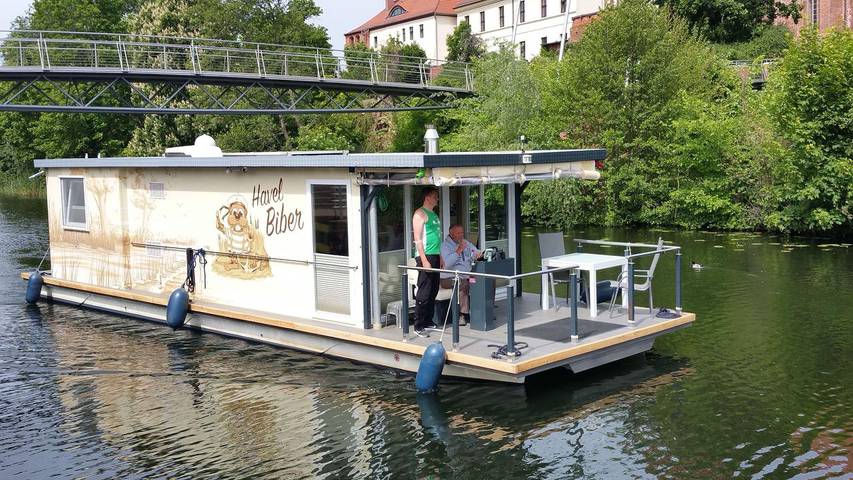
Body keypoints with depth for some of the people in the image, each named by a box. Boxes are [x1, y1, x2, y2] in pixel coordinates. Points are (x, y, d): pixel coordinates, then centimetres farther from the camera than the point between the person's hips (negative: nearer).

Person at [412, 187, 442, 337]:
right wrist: (424, 260, -20)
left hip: (435, 257, 9)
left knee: (433, 291, 12)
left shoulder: (434, 215, 19)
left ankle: (428, 321, 20)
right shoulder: (420, 214, -8)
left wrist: (440, 257, 19)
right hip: (426, 257, -9)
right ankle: (418, 326, -4)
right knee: (424, 293, -8)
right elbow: (417, 238, -14)